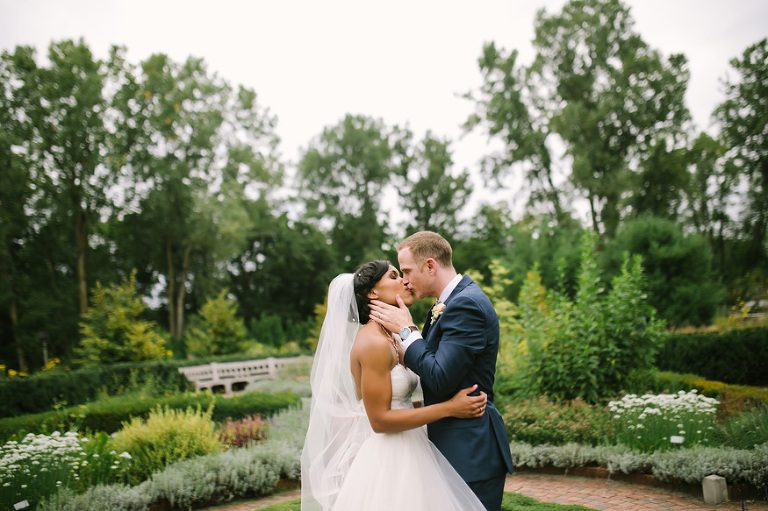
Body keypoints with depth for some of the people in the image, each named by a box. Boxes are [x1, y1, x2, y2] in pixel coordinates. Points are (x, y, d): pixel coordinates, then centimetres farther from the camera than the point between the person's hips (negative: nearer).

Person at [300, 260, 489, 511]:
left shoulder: (392, 340, 10)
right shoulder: (373, 343, -18)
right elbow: (380, 420, -21)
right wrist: (449, 408, -19)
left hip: (404, 454, 9)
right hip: (386, 461, -9)